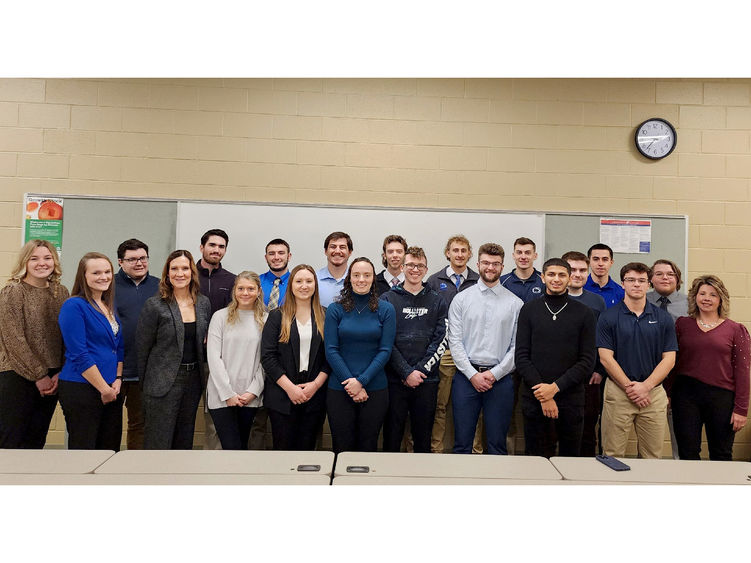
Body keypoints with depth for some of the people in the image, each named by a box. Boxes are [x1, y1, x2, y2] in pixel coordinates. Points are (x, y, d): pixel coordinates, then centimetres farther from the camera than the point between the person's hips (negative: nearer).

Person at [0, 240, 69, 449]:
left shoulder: (61, 292, 9)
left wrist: (60, 373, -2)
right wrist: (38, 375, -11)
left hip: (51, 379, 5)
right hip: (18, 377, -4)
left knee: (36, 441, 11)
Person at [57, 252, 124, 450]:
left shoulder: (110, 307, 13)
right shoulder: (74, 306, -10)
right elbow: (79, 354, -15)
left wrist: (118, 380, 3)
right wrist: (104, 389, -12)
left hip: (112, 391, 7)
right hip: (81, 389, -7)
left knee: (110, 449, 10)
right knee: (83, 451, 2)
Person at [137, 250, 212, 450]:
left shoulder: (204, 303, 6)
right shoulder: (155, 305, -9)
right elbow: (142, 347, -4)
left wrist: (200, 376, 8)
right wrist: (146, 383, 0)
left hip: (193, 380, 5)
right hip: (163, 383, -5)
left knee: (185, 441, 15)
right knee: (159, 443, 1)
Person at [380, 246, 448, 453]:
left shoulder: (437, 301, 8)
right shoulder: (387, 300, 3)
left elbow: (441, 340, 1)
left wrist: (420, 370, -9)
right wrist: (407, 372, -12)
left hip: (427, 381, 2)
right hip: (394, 380, -1)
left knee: (423, 438, 11)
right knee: (392, 437, 7)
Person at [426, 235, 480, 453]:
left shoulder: (479, 282, 8)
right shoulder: (435, 281, 7)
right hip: (443, 351, 0)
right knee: (440, 405, 4)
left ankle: (476, 449, 16)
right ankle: (436, 449, 15)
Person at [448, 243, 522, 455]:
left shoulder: (515, 303, 4)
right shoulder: (461, 299, 4)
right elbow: (455, 341, -1)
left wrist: (494, 374, -8)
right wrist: (473, 374, -9)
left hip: (500, 379, 0)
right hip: (466, 376, 0)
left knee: (497, 444, 9)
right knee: (462, 443, 7)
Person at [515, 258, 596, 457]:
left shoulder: (583, 313, 4)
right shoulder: (529, 310, 4)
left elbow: (587, 361, -1)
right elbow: (522, 357, -1)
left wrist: (556, 387, -13)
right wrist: (542, 393, -11)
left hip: (571, 399, 0)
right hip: (534, 399, 0)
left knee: (570, 456, 9)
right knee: (536, 461, 7)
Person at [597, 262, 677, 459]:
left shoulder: (662, 318, 6)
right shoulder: (608, 317, -1)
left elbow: (669, 359, 2)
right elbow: (606, 358, -5)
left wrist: (645, 386, -9)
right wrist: (629, 387, -10)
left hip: (654, 393, 2)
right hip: (618, 392, -2)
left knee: (652, 455, 9)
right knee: (613, 455, 3)